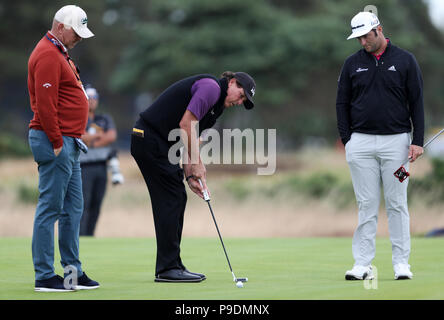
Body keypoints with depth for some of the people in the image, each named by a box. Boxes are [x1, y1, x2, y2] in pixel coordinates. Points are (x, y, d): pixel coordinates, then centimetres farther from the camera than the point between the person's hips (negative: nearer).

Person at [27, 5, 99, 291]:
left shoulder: (59, 53, 20)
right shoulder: (47, 55, -14)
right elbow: (45, 104, -21)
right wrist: (57, 144, -19)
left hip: (68, 143, 11)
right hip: (56, 142, -11)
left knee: (73, 208, 12)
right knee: (50, 209, -7)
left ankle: (73, 272, 17)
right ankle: (45, 276, -5)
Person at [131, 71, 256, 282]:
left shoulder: (216, 106, 19)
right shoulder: (211, 87, -12)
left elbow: (189, 138, 17)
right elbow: (185, 124, -20)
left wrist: (190, 175, 5)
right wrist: (197, 164, -14)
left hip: (156, 142, 10)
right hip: (150, 140, -10)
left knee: (177, 199, 11)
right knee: (171, 199, -9)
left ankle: (171, 266, 14)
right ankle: (167, 268, -7)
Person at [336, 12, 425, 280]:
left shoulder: (405, 60, 2)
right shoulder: (352, 64, 8)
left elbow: (417, 102, 2)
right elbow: (342, 103, 13)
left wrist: (417, 141, -4)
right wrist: (347, 139, 4)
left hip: (396, 141, -2)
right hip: (361, 142, 2)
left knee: (397, 204, 1)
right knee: (367, 205, 1)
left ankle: (401, 262, 6)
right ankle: (363, 264, 3)